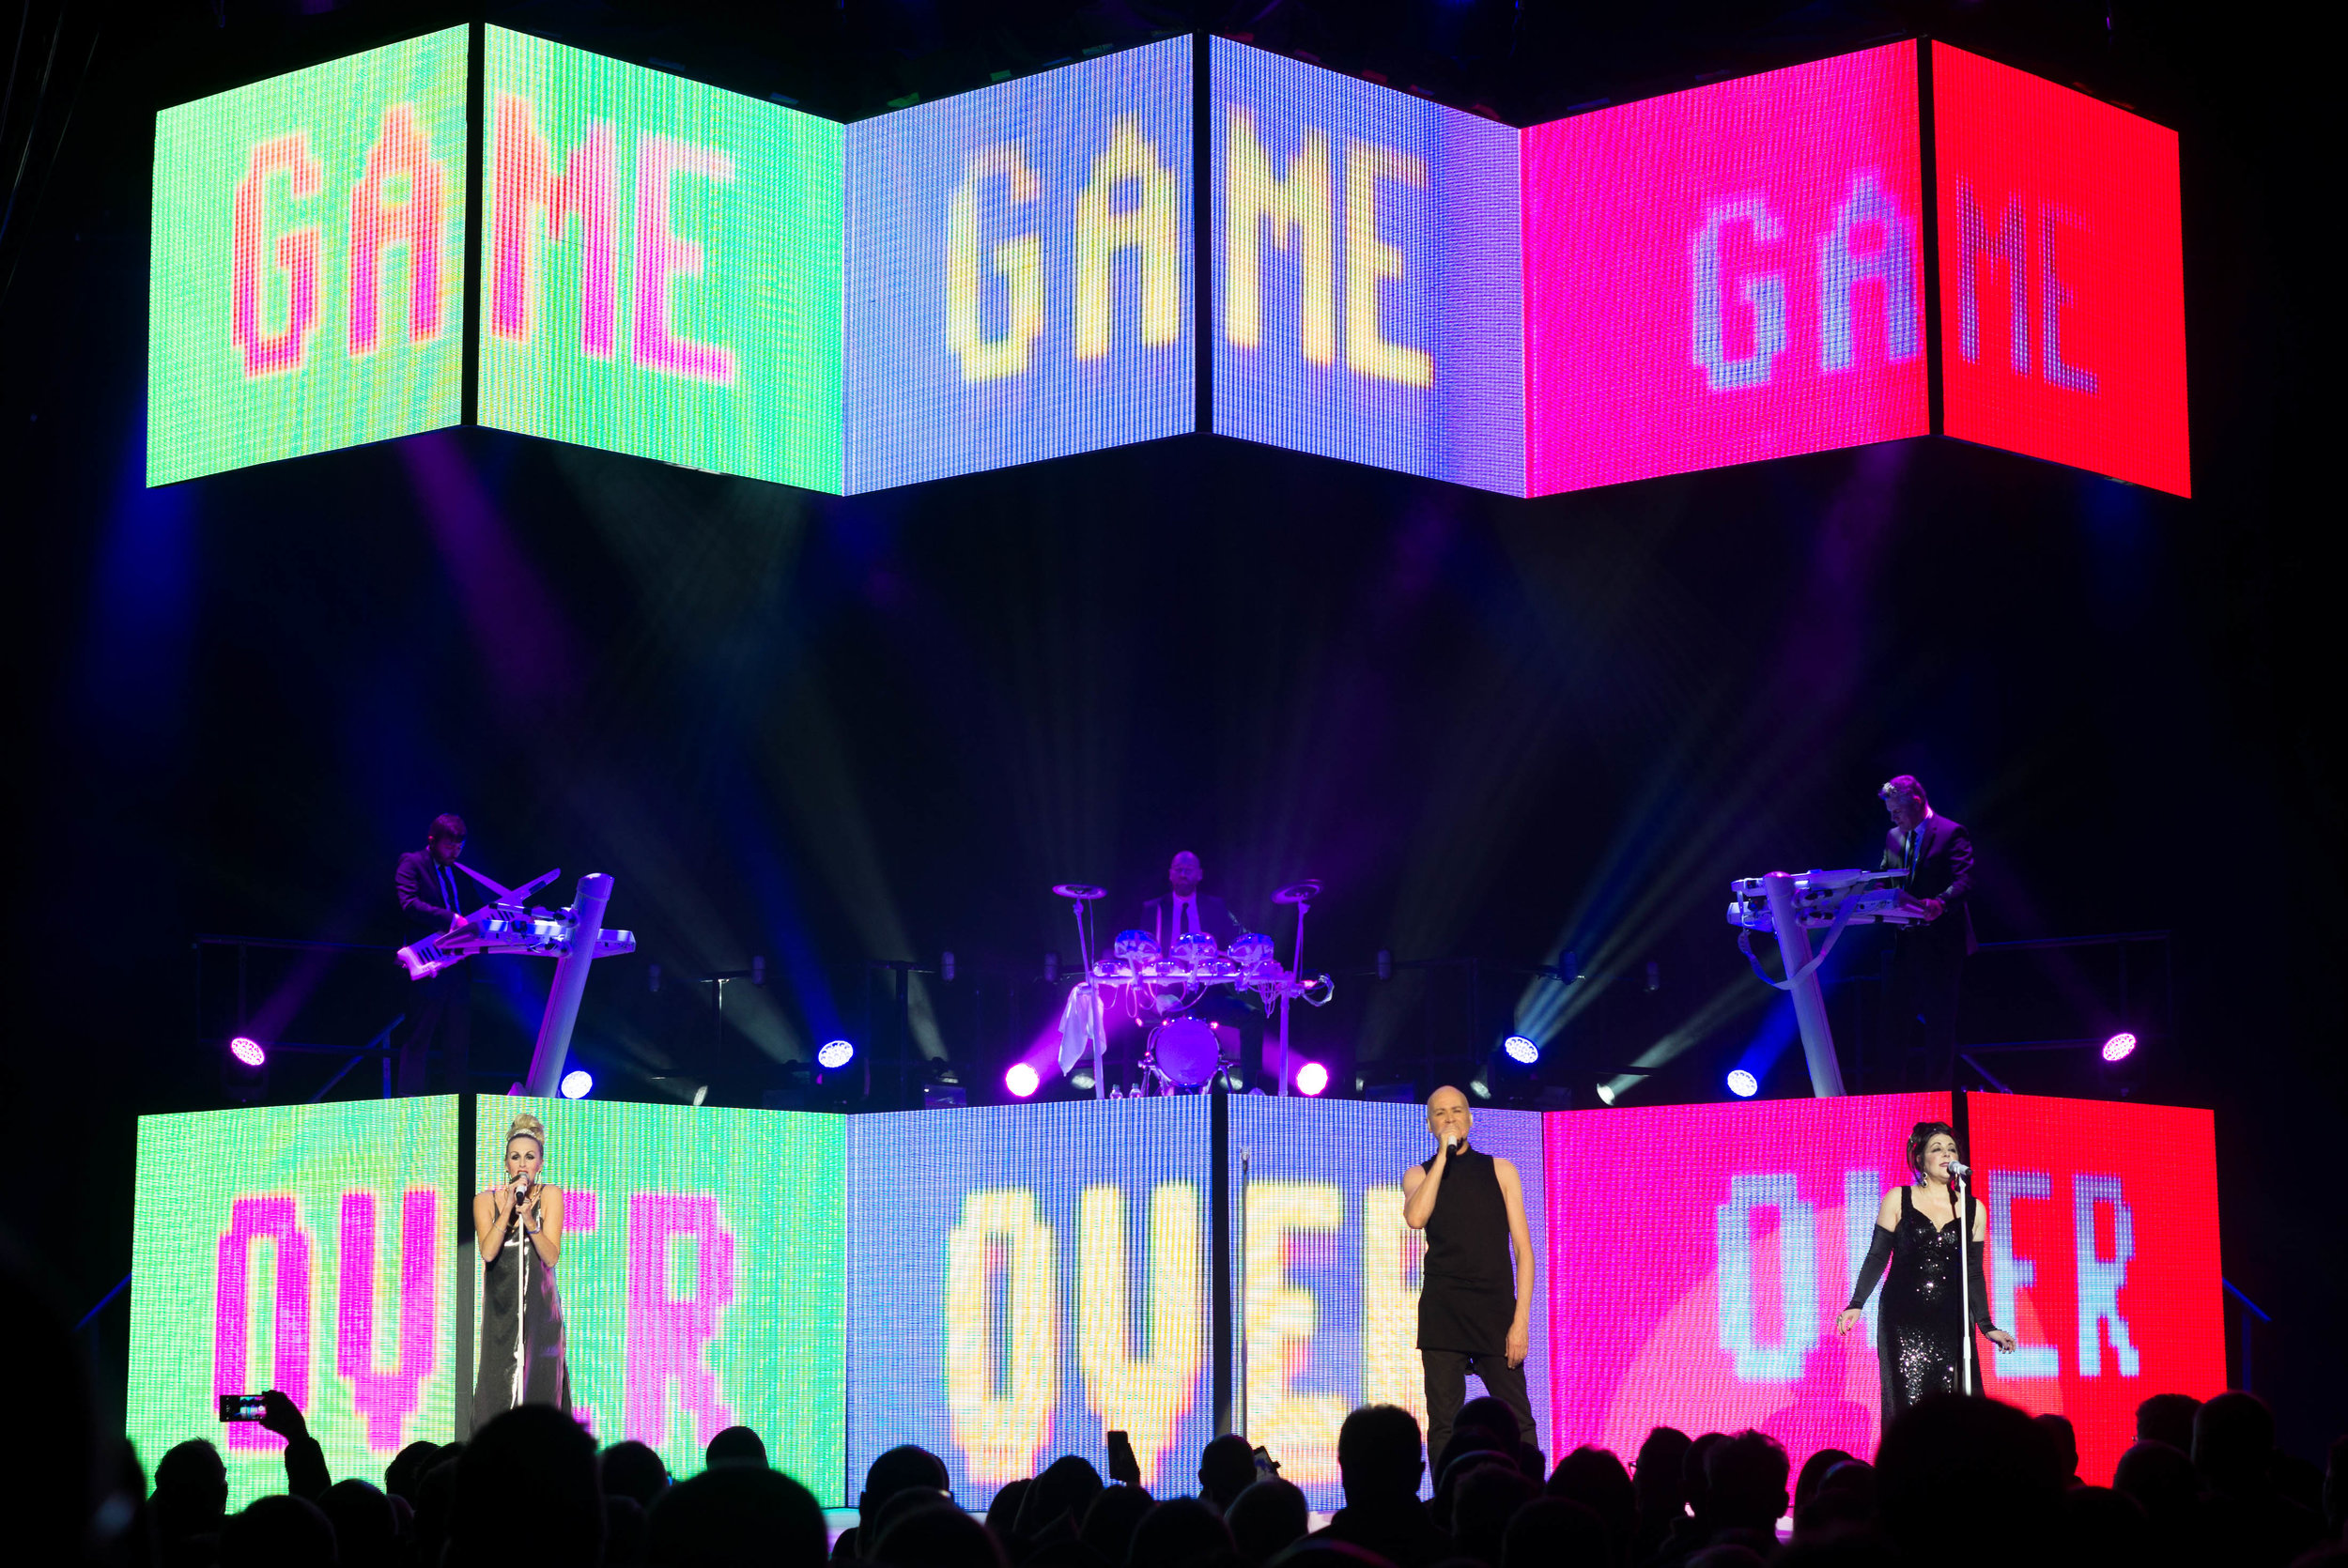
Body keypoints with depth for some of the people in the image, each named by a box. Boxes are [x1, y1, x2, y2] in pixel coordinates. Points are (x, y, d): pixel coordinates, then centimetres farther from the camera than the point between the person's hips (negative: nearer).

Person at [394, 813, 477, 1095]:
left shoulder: (455, 871, 21)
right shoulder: (411, 864, -2)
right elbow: (410, 905, -17)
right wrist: (451, 919, -26)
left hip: (456, 964, 7)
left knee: (458, 1040, 7)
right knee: (419, 1036, -6)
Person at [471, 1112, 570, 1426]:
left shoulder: (550, 1196, 0)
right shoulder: (486, 1200, 3)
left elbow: (551, 1257, -8)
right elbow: (488, 1252, -11)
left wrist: (529, 1219, -21)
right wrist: (508, 1210, -19)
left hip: (540, 1308, -1)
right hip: (501, 1307, 1)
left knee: (540, 1387, -6)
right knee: (498, 1389, -7)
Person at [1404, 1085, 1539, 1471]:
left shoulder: (1499, 1171, 12)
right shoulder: (1420, 1175, 11)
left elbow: (1522, 1248, 6)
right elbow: (1415, 1218, -13)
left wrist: (1521, 1321, -4)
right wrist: (1444, 1156, -8)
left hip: (1496, 1309, 0)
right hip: (1442, 1311, 0)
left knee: (1517, 1421, -6)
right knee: (1444, 1424, -3)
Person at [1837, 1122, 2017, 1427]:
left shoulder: (1973, 1210, 11)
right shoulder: (1898, 1200, 5)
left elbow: (1973, 1273, 14)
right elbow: (1877, 1257, 6)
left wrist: (1986, 1326, 8)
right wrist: (1856, 1305, -4)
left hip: (1951, 1322, 2)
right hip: (1903, 1319, -2)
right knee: (1908, 1404, -10)